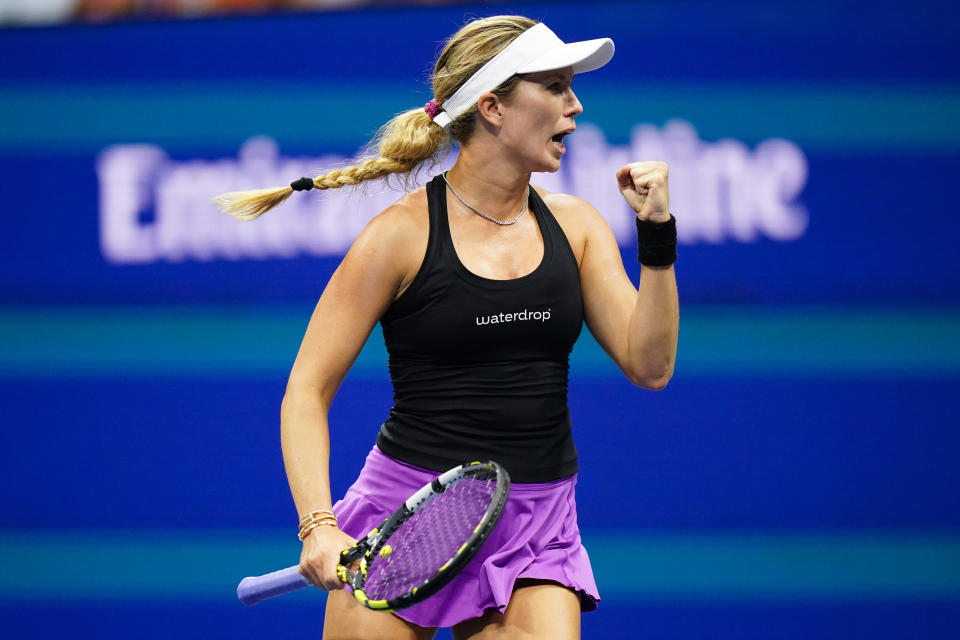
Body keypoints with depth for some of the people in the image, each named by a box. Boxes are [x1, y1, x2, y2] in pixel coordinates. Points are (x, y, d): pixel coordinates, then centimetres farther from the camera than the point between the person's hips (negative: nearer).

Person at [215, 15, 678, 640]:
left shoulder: (575, 225, 7)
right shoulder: (403, 233, -7)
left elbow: (650, 365, 2)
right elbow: (307, 389, -7)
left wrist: (657, 234, -9)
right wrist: (319, 525, -21)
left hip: (536, 529, 3)